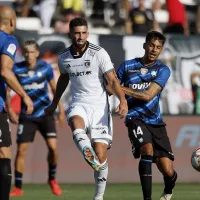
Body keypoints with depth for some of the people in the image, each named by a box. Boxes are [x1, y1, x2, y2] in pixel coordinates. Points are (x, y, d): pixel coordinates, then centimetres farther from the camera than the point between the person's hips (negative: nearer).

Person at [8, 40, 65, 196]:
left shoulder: (46, 68, -4)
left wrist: (61, 110, 8)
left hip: (45, 113, 0)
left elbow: (54, 88, 8)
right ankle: (18, 188, 6)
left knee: (53, 147, -12)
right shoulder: (17, 69, -8)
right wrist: (10, 110, -5)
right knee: (21, 150, -5)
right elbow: (8, 89, 3)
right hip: (26, 116, 0)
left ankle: (52, 179, 13)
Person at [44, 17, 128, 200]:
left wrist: (123, 101, -26)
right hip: (79, 104, 2)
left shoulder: (99, 53, -7)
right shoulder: (63, 58, 7)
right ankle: (90, 157, -59)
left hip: (99, 106, -2)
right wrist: (54, 104, 38)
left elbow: (112, 80, -10)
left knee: (101, 153, -8)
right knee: (76, 123, -36)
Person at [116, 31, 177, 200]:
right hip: (135, 118, -1)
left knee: (168, 171, -5)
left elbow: (148, 95, -12)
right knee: (147, 148, -32)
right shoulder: (127, 66, 5)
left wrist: (121, 88, -17)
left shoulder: (163, 70, 0)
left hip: (155, 122, 1)